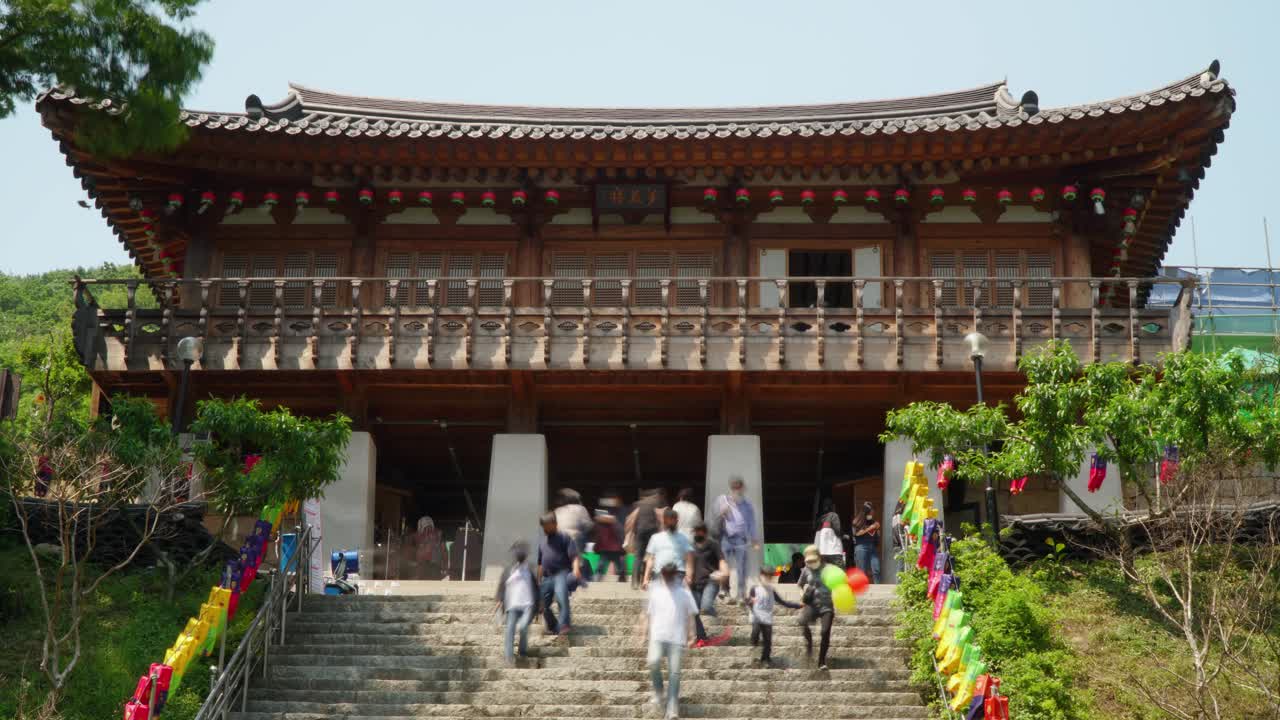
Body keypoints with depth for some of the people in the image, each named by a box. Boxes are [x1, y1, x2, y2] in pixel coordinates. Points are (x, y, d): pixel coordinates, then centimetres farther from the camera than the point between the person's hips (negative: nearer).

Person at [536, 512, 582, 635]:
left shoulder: (564, 538, 2)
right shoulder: (542, 542, 22)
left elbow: (574, 555, -8)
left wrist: (576, 568, -25)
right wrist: (539, 581, 23)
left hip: (562, 573, -7)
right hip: (547, 577, 7)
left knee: (561, 595, -32)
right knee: (544, 604, 6)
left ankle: (564, 625, -38)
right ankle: (552, 627, 23)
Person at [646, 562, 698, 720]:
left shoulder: (684, 593, 4)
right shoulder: (655, 591, 10)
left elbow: (690, 616, 7)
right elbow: (650, 615, 15)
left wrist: (689, 636, 2)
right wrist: (649, 635, 10)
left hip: (677, 638, -1)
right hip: (657, 636, 1)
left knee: (674, 672, -6)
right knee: (653, 662, -21)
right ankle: (658, 693, 4)